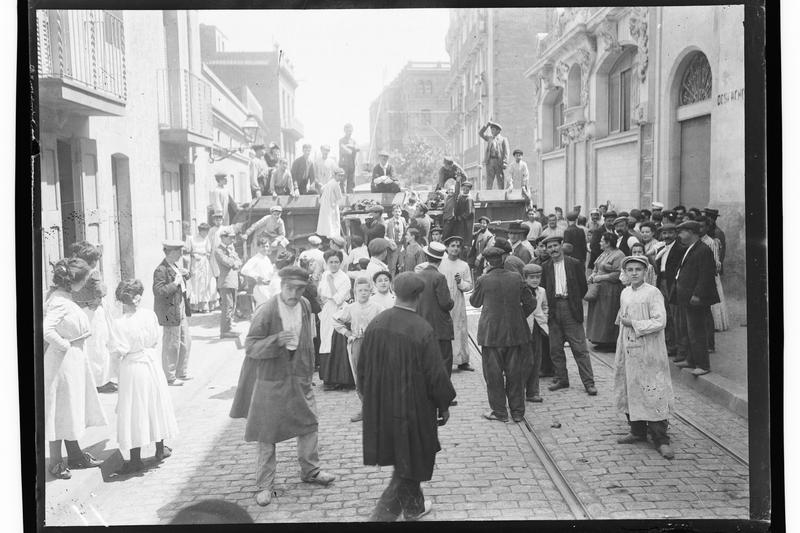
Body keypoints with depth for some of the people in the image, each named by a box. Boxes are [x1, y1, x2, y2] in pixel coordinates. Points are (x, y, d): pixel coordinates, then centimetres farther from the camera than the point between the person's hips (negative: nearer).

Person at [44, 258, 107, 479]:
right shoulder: (60, 301, -23)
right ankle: (55, 462, 14)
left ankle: (75, 455, 31)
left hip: (74, 361, 10)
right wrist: (64, 345, -21)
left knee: (72, 410, 19)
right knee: (60, 411, 2)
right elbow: (46, 329, -34)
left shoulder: (57, 294, 6)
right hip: (63, 362, -10)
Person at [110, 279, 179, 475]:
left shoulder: (120, 323, -17)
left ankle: (135, 459, 7)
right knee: (155, 405, 18)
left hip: (132, 368, -4)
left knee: (134, 410, 3)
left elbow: (119, 351, -16)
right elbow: (156, 341, 2)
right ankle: (160, 449, 32)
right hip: (151, 364, 4)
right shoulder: (150, 315, -7)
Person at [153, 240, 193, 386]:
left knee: (186, 342, 17)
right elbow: (158, 291, -25)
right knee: (171, 345, 0)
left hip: (182, 310, 10)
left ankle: (182, 372, 32)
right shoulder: (161, 270, -18)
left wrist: (186, 274, 10)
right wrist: (175, 283, -25)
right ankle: (169, 378, 12)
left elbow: (183, 278, 31)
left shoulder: (175, 266, 11)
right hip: (170, 312, -10)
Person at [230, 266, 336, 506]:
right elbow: (250, 347, -15)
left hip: (299, 378, 5)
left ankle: (310, 471, 32)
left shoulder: (305, 306, 0)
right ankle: (264, 485, 15)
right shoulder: (266, 311, -19)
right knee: (266, 434, 3)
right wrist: (276, 340, -32)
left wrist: (308, 372, 17)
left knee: (309, 423, 12)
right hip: (271, 380, -5)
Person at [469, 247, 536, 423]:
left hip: (491, 334, -3)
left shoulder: (483, 281, -10)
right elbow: (531, 303, 5)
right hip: (516, 332, 3)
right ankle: (518, 412, 18)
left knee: (493, 374, 8)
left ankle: (499, 412, 12)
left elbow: (475, 302, 7)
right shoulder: (516, 278, -2)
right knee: (515, 373, 12)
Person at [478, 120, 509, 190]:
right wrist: (487, 124, 12)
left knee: (501, 183, -3)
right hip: (490, 161, 3)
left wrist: (504, 163, -12)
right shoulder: (489, 138, 21)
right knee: (489, 182, -3)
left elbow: (506, 152, 0)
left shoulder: (503, 139, 9)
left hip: (499, 162, -3)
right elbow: (480, 133, 18)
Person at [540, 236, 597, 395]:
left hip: (571, 310, -3)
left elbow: (583, 287, 5)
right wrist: (547, 307, 2)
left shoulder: (574, 264, 1)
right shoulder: (545, 267, 9)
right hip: (553, 310, 4)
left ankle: (588, 382, 0)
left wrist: (574, 302, 3)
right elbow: (543, 288, 13)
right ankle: (562, 379, 19)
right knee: (555, 349, 7)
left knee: (580, 349, -3)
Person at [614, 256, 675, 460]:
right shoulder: (624, 294, 11)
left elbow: (660, 321, -17)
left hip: (649, 352, -7)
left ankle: (661, 440, -1)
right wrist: (621, 350, 16)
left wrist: (634, 324, -15)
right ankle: (637, 431, 25)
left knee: (653, 394, -6)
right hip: (629, 350, 7)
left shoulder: (653, 293, -10)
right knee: (630, 391, 11)